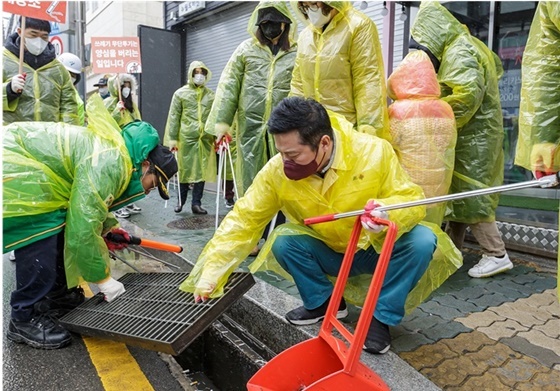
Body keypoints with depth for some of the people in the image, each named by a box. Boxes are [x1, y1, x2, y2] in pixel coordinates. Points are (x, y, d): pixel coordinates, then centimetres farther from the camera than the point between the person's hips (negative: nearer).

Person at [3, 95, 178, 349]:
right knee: (43, 238, -15)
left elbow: (85, 206, 21)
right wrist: (103, 278, -17)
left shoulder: (117, 151, 6)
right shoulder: (109, 165, -27)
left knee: (60, 229, 14)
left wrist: (108, 227, 8)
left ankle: (56, 294, 28)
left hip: (21, 160, 11)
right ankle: (25, 319, -1)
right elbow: (83, 231, -28)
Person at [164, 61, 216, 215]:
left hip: (205, 139, 2)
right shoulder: (180, 93, 4)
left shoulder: (211, 95, 9)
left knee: (202, 171, 3)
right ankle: (181, 200, 24)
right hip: (186, 138, -2)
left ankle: (196, 203, 14)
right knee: (184, 169, 7)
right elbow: (173, 117, 2)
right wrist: (172, 139, -4)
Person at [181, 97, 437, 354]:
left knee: (421, 241, -28)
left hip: (379, 248, -1)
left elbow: (412, 200, -19)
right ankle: (323, 303, 2)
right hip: (330, 254, 2)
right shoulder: (277, 171, -22)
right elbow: (243, 220, -18)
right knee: (283, 243, -24)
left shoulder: (374, 151, -26)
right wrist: (210, 274, -21)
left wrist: (387, 212, -43)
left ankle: (382, 315, -8)